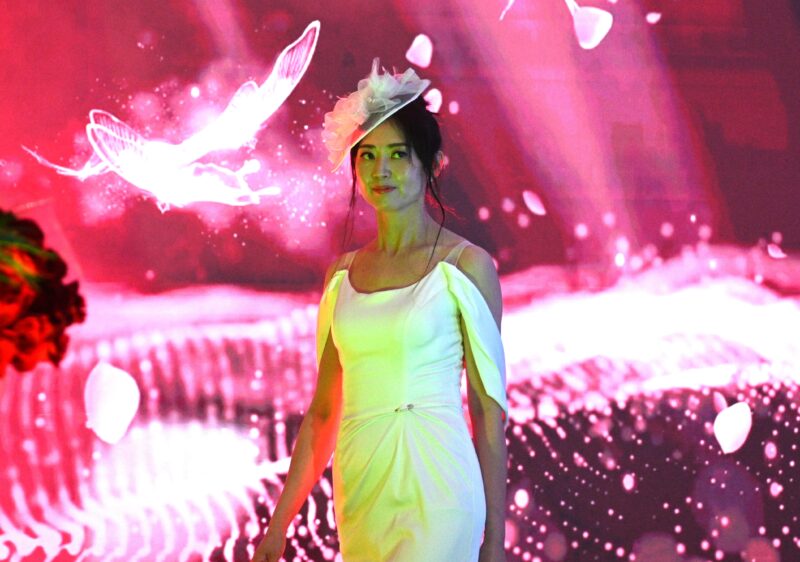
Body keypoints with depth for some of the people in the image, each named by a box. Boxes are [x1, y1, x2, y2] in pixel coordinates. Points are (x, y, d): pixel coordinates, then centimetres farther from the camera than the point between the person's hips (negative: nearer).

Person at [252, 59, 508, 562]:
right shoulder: (343, 274, 12)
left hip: (434, 496, -5)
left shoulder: (465, 266, -2)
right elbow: (323, 411, 15)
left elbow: (489, 407, -2)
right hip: (360, 494, 5)